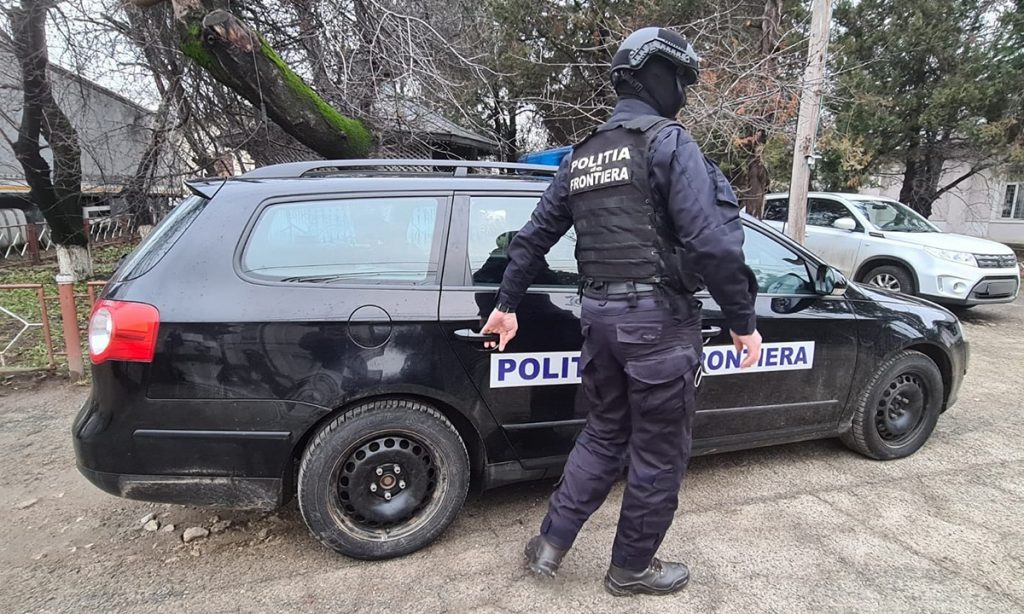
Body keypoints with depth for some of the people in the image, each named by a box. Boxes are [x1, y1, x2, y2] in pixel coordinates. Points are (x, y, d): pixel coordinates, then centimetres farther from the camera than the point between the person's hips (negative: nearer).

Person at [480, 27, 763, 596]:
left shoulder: (581, 155, 15)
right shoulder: (668, 140, -8)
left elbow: (534, 237, 16)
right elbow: (711, 240, -18)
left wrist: (507, 304, 24)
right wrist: (744, 320, -8)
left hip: (599, 312, 7)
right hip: (657, 317, -7)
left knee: (605, 433, 23)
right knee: (659, 452, 11)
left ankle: (552, 542, 27)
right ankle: (632, 567, 29)